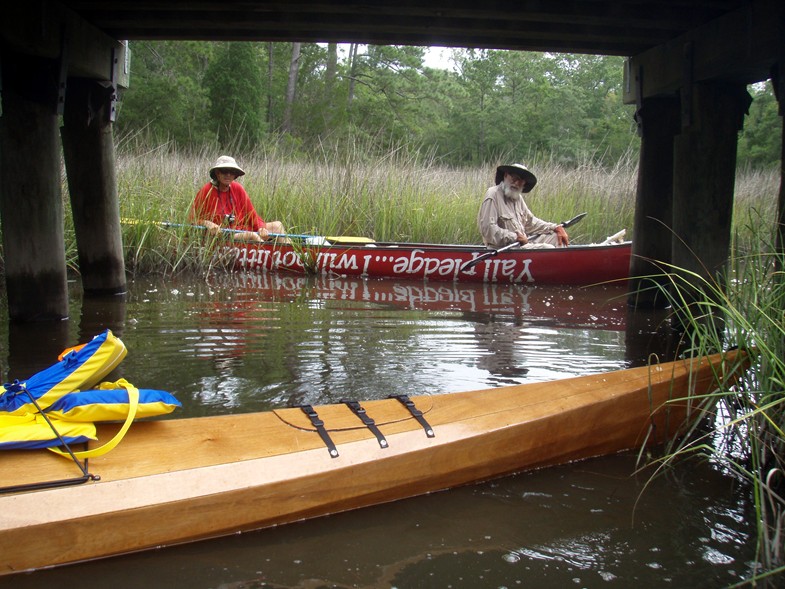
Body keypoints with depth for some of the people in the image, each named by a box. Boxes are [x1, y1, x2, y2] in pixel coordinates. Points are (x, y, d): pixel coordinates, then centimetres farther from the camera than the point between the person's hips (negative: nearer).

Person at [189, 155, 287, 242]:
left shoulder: (238, 188, 8)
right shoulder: (207, 191, -5)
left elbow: (251, 213, 10)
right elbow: (192, 219, -3)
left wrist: (261, 227, -9)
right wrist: (207, 223, -24)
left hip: (241, 230, 6)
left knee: (277, 225, -6)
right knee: (252, 235, -32)